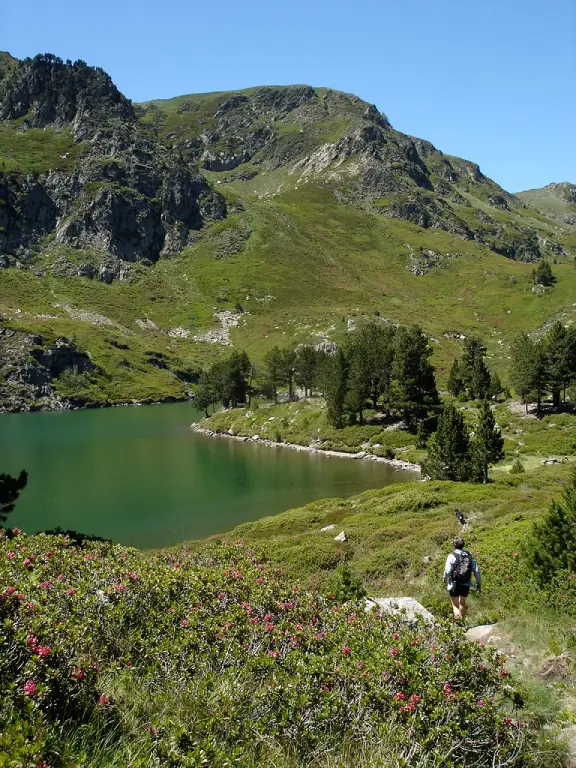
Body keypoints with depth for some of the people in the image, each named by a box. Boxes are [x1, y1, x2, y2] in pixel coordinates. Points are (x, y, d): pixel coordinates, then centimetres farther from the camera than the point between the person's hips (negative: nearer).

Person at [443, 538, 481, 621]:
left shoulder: (452, 556, -10)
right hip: (466, 584, 4)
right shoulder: (469, 556, 3)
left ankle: (457, 616, -12)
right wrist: (479, 584, 7)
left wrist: (444, 578, 6)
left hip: (454, 584, -4)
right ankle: (462, 620, 32)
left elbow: (447, 571, -14)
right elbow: (476, 571, 0)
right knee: (462, 603, 24)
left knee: (455, 604, 11)